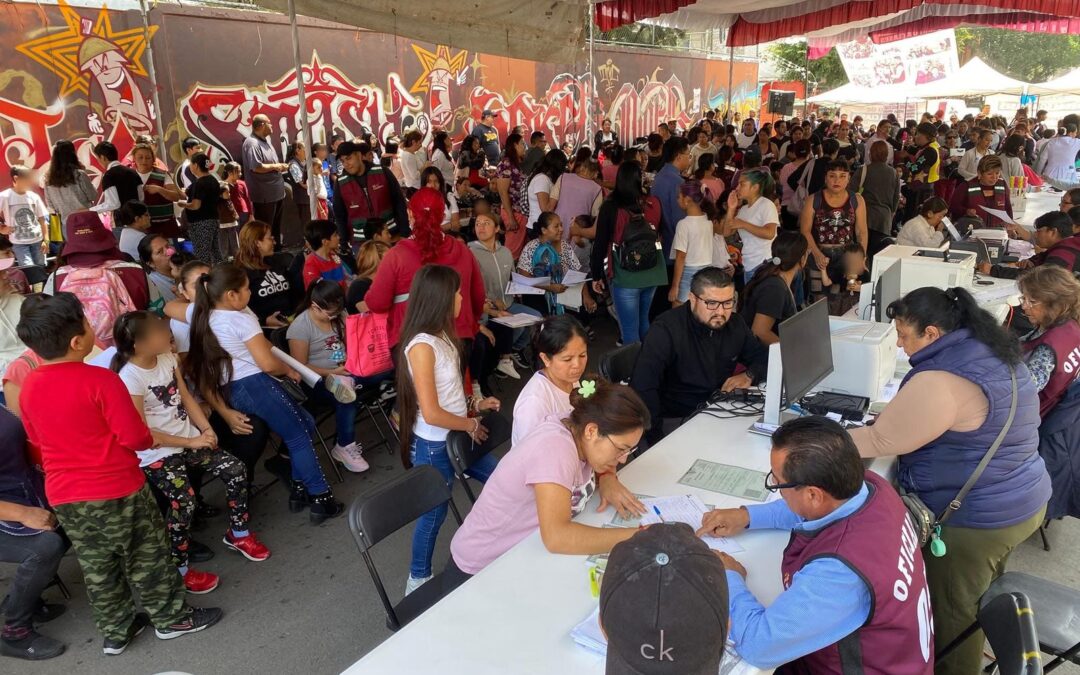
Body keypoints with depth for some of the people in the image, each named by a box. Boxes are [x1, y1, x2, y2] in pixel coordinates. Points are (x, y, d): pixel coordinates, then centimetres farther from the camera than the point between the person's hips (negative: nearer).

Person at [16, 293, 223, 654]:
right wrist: (150, 441, 3)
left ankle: (115, 631, 33)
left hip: (64, 496, 6)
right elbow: (134, 436, -19)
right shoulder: (100, 379, -21)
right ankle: (172, 618, 27)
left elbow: (36, 439, 14)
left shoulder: (28, 387, -1)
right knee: (145, 558, 12)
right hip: (117, 491, -6)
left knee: (97, 568, 19)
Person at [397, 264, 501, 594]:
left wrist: (474, 404, 6)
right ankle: (418, 580, 33)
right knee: (434, 512, 10)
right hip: (434, 445, -9)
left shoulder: (442, 336, 1)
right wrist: (471, 425, -13)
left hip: (458, 436, 9)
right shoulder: (421, 346, -26)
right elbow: (431, 413, -26)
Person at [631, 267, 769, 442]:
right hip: (675, 420, -7)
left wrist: (749, 375, -2)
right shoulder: (667, 329, -18)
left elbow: (763, 357, 20)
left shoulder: (735, 324, 5)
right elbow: (643, 388, -26)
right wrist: (658, 435, -32)